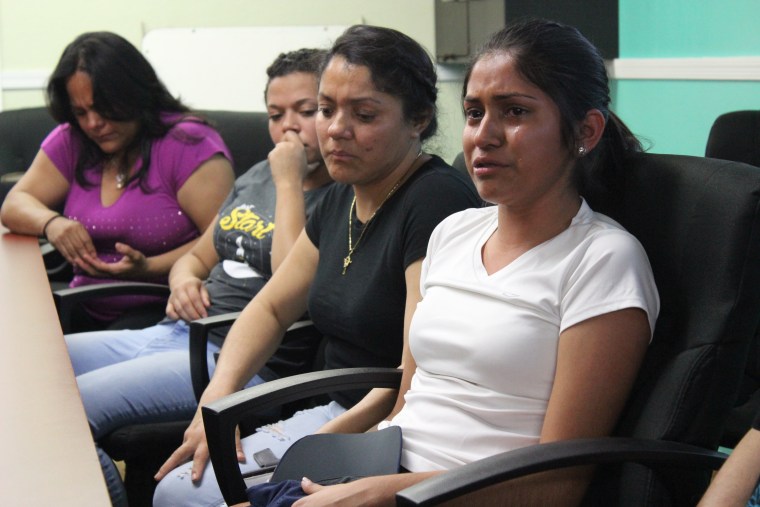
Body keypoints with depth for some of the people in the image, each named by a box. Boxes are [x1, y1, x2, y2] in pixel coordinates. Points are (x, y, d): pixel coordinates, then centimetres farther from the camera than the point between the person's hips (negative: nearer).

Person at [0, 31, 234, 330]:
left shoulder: (187, 144, -7)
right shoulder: (71, 142, 11)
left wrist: (149, 268, -26)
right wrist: (51, 223, -11)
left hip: (165, 314, -6)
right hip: (87, 314, 6)